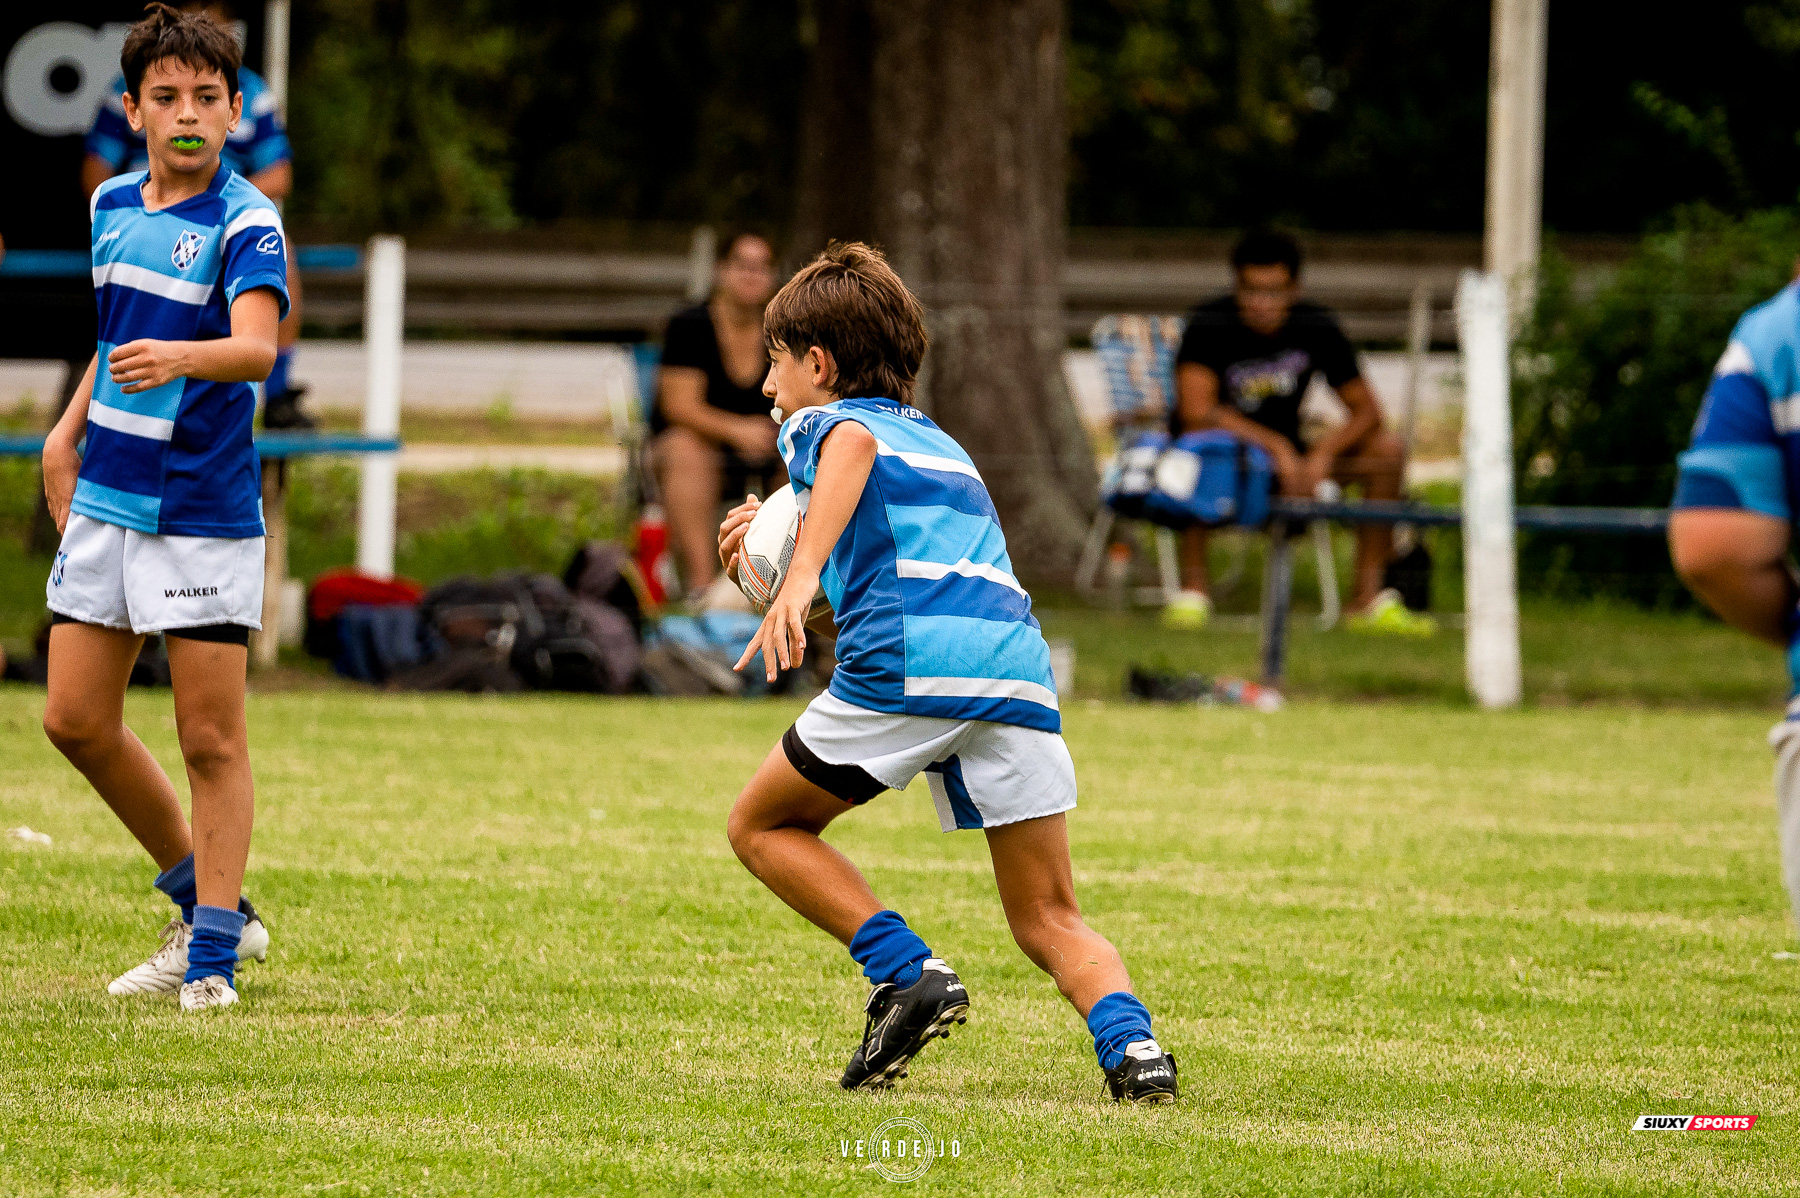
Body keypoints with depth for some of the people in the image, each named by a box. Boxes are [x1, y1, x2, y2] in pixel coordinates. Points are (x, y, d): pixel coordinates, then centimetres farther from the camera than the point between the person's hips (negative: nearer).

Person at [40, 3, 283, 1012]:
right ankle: (208, 901, 22)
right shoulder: (113, 205, 9)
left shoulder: (248, 223, -13)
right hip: (106, 499, 7)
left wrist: (177, 358, -49)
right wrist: (71, 428, 23)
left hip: (205, 512, -7)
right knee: (77, 719, 7)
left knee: (212, 738, -3)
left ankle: (213, 954, 5)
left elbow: (258, 348, -31)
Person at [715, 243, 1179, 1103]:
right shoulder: (936, 441, 35)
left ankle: (908, 972, -1)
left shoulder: (819, 422, 14)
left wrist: (801, 576, -27)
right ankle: (1130, 1041, -20)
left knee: (762, 826, 16)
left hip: (910, 662, -6)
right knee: (1049, 921, 8)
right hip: (1020, 668, 6)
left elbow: (852, 447, -13)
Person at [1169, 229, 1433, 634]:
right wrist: (1277, 446, -35)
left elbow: (1367, 413, -5)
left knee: (1387, 450, -14)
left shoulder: (1317, 328, -5)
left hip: (1286, 458, 4)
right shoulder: (1209, 325, -17)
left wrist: (1322, 454, -25)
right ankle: (1193, 588, -31)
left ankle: (1368, 598, -14)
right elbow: (1196, 410, -29)